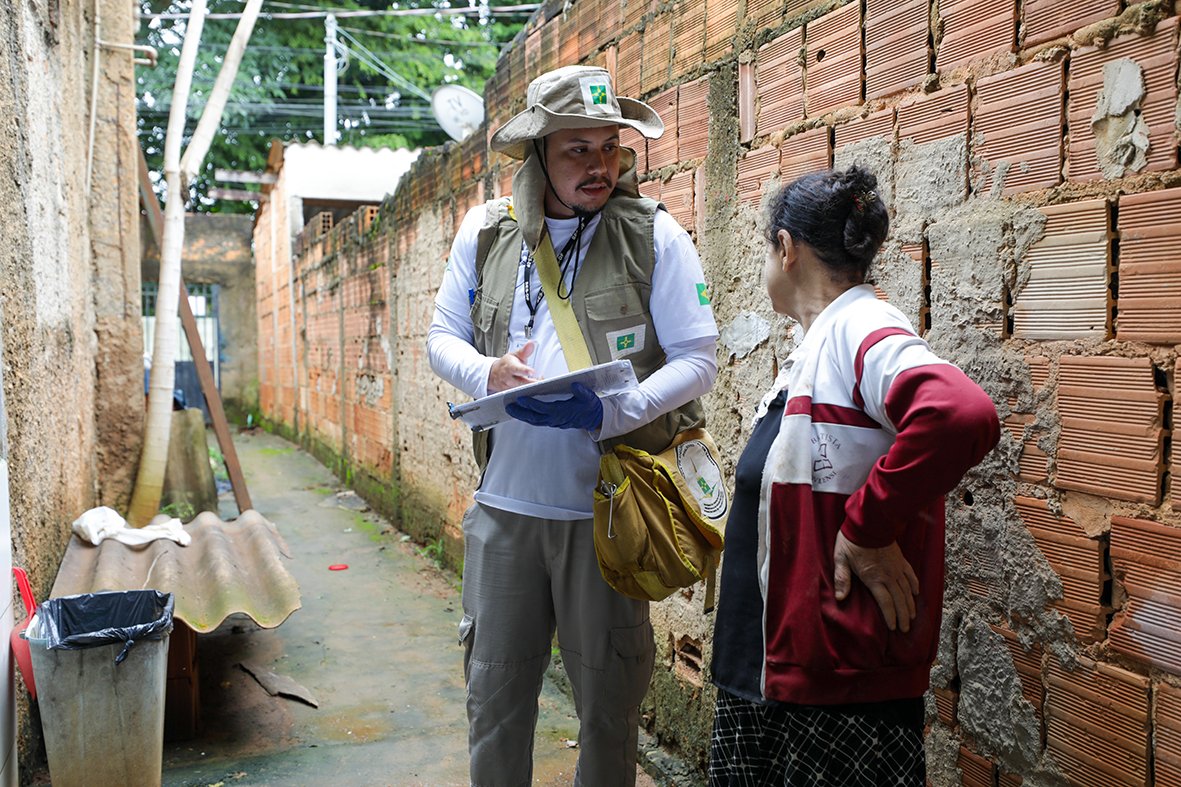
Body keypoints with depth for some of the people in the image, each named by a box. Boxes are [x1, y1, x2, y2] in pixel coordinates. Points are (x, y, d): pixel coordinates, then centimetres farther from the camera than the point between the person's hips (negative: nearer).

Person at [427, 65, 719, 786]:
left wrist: (609, 411, -22)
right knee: (495, 688, 15)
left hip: (608, 506, -2)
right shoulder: (486, 231, 4)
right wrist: (488, 374, -13)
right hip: (503, 504, 3)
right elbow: (443, 336, 10)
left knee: (610, 697, 13)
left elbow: (699, 358, -6)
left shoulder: (654, 234, -4)